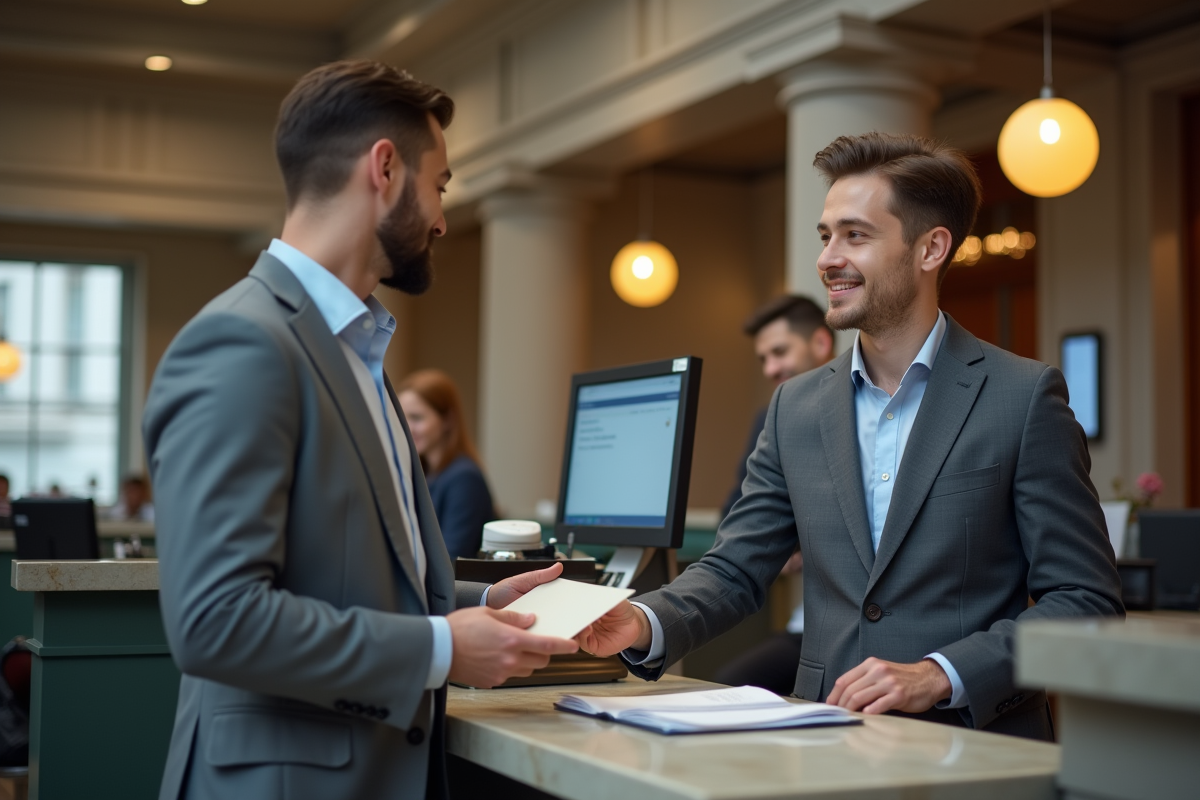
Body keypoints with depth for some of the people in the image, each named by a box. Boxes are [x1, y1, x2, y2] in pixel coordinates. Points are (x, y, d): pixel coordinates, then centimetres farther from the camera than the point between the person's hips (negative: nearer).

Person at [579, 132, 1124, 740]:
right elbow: (734, 569, 11)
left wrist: (938, 676, -18)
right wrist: (647, 624, -10)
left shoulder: (1025, 397, -4)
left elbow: (1087, 602, -6)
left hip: (977, 745, -4)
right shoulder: (796, 407, 10)